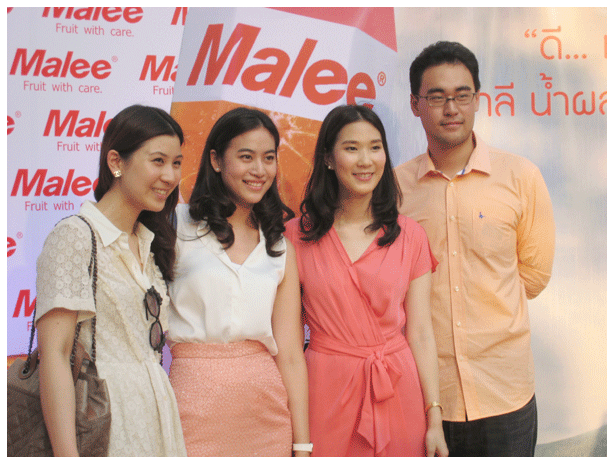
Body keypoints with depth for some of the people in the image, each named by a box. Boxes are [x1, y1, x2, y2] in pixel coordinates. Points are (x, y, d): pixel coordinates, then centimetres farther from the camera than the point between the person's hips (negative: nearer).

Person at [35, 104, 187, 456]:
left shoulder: (152, 243, 10)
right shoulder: (76, 236, -12)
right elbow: (54, 354, -17)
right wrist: (66, 454, -22)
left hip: (155, 414, 7)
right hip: (103, 423, -7)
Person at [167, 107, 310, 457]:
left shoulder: (280, 248, 8)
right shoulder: (178, 227, -1)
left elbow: (290, 355, 5)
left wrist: (302, 446, 2)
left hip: (266, 405, 3)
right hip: (196, 400, -3)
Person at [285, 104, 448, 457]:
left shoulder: (410, 235, 2)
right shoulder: (297, 236, -2)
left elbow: (421, 333, 2)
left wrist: (435, 418, -2)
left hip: (398, 391, 1)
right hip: (326, 390, -1)